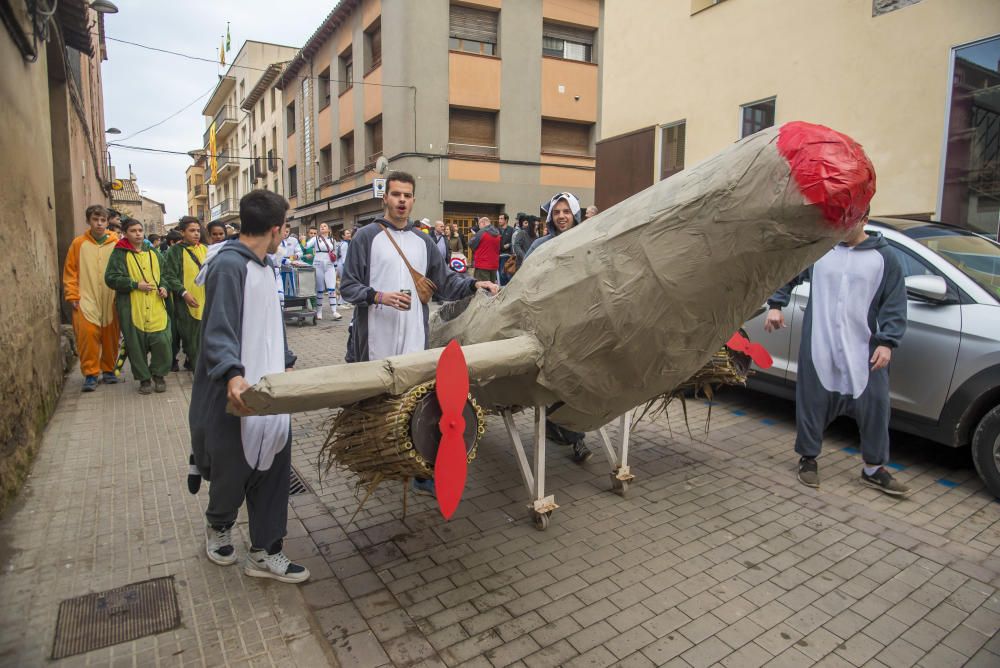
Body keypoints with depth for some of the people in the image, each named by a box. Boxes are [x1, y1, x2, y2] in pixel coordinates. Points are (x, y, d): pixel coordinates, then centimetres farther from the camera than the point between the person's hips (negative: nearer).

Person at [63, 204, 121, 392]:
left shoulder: (116, 244, 3)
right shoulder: (79, 243, 3)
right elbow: (70, 271, 4)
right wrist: (72, 295, -2)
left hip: (111, 299, 1)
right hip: (86, 300, -1)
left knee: (110, 336, 6)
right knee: (87, 334, -8)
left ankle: (108, 370, 22)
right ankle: (90, 373, 3)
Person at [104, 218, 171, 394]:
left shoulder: (153, 253, 14)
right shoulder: (119, 254, -1)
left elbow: (164, 274, 24)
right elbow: (111, 278, -7)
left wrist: (163, 287, 5)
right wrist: (135, 284, -14)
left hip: (156, 307, 3)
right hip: (131, 309, -3)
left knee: (162, 342, -4)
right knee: (136, 345, 3)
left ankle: (158, 374, 15)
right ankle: (144, 378, 17)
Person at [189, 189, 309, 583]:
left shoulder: (264, 266, 13)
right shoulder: (229, 264, -16)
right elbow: (219, 331, -24)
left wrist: (286, 362, 27)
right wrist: (232, 375, -38)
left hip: (270, 392, 8)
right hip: (237, 397, -8)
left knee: (273, 470, 9)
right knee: (233, 471, 11)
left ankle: (264, 553, 22)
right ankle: (217, 527, 42)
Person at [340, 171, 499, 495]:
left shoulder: (422, 241, 15)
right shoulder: (367, 236, 1)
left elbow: (445, 281, 15)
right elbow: (348, 285, -1)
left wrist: (474, 283, -1)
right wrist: (379, 296, -17)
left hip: (414, 340, 3)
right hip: (376, 341, -3)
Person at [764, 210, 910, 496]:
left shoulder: (884, 257, 2)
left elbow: (894, 304, 1)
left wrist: (887, 342, -8)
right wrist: (776, 306, 1)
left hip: (863, 349, 0)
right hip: (818, 348, 0)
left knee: (874, 406, 3)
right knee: (812, 403, 6)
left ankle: (874, 469, 20)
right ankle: (808, 458, 24)